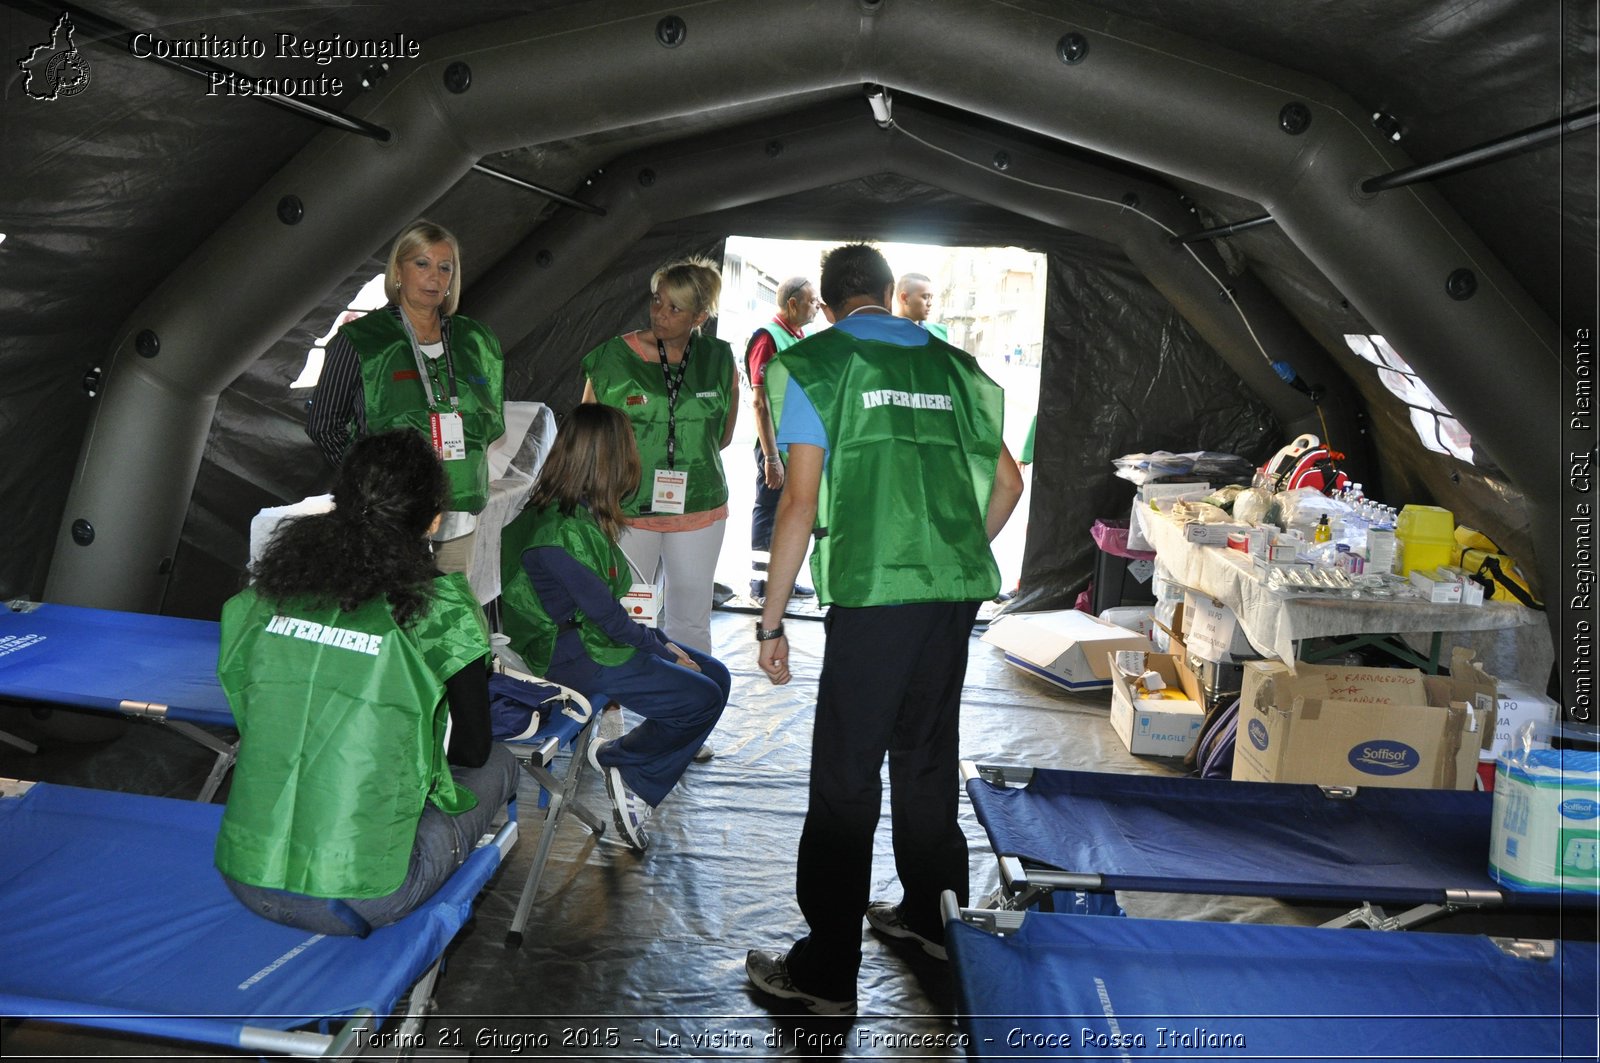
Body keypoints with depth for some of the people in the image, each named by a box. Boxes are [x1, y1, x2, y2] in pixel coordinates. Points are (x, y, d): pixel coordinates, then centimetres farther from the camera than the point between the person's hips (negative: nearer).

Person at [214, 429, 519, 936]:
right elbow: (471, 749, 0)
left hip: (245, 878, 6)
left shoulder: (269, 589, 2)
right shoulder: (440, 606, -11)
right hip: (357, 898, -6)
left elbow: (250, 719, 14)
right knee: (498, 764, 20)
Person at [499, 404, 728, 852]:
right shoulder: (560, 530, -25)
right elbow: (603, 613, -20)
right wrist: (660, 646, -7)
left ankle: (636, 789, 6)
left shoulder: (581, 513, 5)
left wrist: (660, 642, 4)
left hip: (598, 636, 10)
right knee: (701, 698, -14)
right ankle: (620, 761, 5)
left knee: (716, 675, 5)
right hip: (570, 655, -10)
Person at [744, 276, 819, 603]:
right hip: (777, 443, -8)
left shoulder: (803, 339, 12)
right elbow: (759, 401, -18)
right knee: (768, 511, 0)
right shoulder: (768, 338, -13)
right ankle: (760, 583, 10)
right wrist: (771, 457, -22)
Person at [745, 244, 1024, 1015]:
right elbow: (1007, 482, 16)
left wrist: (771, 620, -3)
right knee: (928, 758, 20)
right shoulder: (951, 366, 13)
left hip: (872, 595, -5)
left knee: (846, 780, 2)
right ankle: (934, 917, 35)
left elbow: (801, 500, -8)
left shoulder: (815, 364, 0)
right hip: (958, 589, 6)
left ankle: (827, 972, 9)